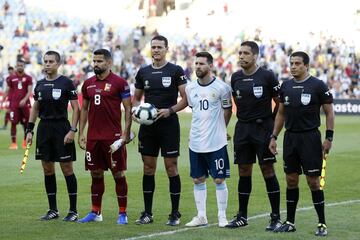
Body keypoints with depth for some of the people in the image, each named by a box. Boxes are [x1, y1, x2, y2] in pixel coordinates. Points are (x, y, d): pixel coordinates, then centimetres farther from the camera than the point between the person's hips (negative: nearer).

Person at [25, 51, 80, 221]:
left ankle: (73, 210, 3)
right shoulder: (40, 85, 11)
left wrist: (72, 130, -14)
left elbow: (76, 108, -6)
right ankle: (53, 210, 15)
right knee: (47, 169, 7)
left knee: (67, 169, -3)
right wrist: (29, 130, 10)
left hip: (61, 127, -5)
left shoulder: (66, 83, -5)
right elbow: (35, 109, 18)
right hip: (44, 128, 5)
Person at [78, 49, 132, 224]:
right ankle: (95, 212, 18)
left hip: (113, 137, -5)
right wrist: (81, 133, 11)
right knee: (96, 174, 10)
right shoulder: (88, 84, 10)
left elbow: (128, 108, -5)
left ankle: (122, 213, 5)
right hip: (93, 137, 5)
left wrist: (126, 132, -11)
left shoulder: (119, 83, -5)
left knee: (118, 174, 0)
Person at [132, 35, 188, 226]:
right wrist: (137, 109, -4)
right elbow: (136, 98, 18)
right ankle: (147, 213, 13)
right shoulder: (143, 72, 10)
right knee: (148, 168, 6)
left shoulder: (176, 71, -3)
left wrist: (170, 110, -18)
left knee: (171, 167, -2)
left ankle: (175, 213, 4)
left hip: (168, 124, -4)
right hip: (147, 126, 4)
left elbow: (186, 98, -5)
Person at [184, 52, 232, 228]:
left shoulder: (221, 87, -8)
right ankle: (201, 216, 17)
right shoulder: (190, 88, 5)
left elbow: (227, 110, 5)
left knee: (219, 179, -1)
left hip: (216, 142, -5)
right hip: (196, 142, 5)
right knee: (198, 179, 8)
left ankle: (222, 216, 9)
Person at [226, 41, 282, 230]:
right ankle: (242, 216, 15)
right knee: (244, 171, 7)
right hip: (242, 128, 5)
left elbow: (280, 102, -1)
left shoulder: (267, 76, -7)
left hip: (262, 128, -5)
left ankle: (276, 217, 0)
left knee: (268, 170, -5)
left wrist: (270, 122, -2)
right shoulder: (236, 78, 8)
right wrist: (244, 118, 13)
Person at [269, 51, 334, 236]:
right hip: (290, 137, 5)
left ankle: (322, 224, 3)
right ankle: (290, 222, 16)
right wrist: (274, 137, 12)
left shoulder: (318, 86, -6)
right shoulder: (286, 86, 10)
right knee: (291, 180, 8)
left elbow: (329, 113, -4)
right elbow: (281, 113, 17)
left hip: (310, 138, -5)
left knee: (313, 181, -4)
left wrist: (329, 138, -10)